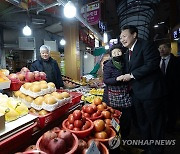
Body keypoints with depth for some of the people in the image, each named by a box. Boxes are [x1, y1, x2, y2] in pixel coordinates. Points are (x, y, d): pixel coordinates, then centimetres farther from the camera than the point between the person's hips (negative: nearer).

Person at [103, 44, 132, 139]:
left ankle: (124, 138, 25)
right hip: (114, 96, -4)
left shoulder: (125, 63, 11)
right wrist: (117, 79, -23)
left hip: (126, 95, 5)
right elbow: (106, 80, -11)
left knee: (127, 118, 4)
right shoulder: (108, 65, -3)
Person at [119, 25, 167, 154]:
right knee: (142, 124, 20)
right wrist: (130, 83, 5)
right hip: (137, 93, 9)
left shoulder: (147, 45, -11)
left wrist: (132, 75, -18)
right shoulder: (128, 52, 14)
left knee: (155, 124, 8)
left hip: (151, 91, -8)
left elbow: (152, 64, -23)